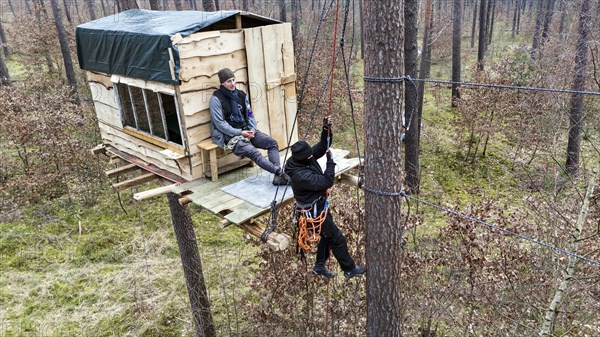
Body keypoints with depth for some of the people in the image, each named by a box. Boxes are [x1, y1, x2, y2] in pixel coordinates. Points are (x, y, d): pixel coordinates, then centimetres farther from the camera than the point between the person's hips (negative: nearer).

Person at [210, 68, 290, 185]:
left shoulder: (241, 95, 12)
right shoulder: (216, 98, -6)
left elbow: (250, 115, 15)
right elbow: (220, 123, -10)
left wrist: (252, 130, -4)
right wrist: (240, 133, -16)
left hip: (246, 130, 6)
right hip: (230, 135, -6)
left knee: (272, 142, -15)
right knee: (253, 152, -32)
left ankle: (278, 176, -29)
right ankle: (279, 172, -39)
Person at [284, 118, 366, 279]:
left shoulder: (303, 160, -9)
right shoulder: (300, 175, -35)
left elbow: (322, 146, 1)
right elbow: (327, 182, -30)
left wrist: (326, 130, -15)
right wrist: (330, 160, -24)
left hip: (320, 204, 9)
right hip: (315, 210, -9)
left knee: (327, 235, 24)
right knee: (337, 239, 5)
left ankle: (319, 266, 40)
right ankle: (350, 269, 23)